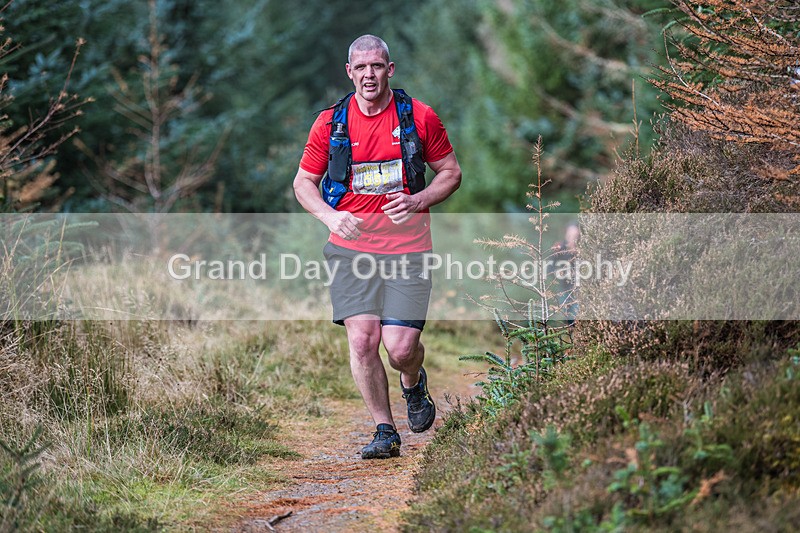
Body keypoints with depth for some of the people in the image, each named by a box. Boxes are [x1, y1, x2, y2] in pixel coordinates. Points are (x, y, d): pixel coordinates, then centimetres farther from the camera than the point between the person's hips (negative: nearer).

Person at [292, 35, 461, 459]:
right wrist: (329, 216, -10)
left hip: (406, 249, -1)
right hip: (350, 248, 1)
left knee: (400, 347, -9)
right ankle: (385, 432, 7)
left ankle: (414, 384, 28)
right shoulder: (330, 122, 3)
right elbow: (304, 182, 10)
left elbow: (451, 172, 9)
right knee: (362, 340, -9)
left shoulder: (420, 117, 1)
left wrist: (417, 201, -10)